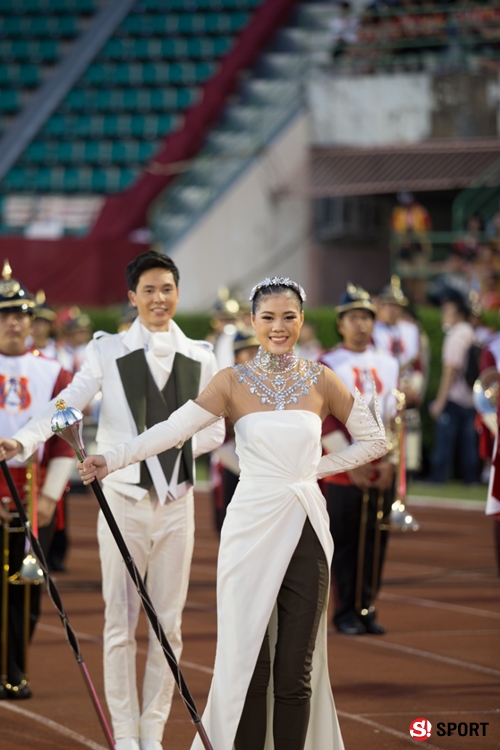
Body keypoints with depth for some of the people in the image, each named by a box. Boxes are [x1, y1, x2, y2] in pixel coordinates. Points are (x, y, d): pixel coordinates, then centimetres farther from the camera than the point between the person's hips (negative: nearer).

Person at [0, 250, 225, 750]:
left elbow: (214, 430, 9)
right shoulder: (109, 352, -1)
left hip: (176, 501, 3)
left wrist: (168, 447, -7)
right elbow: (67, 405, -13)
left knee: (168, 625, 5)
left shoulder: (199, 358, 7)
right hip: (123, 498, -2)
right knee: (120, 623, 0)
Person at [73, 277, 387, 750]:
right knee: (246, 660, -2)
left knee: (296, 668, 1)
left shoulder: (320, 381, 6)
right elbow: (175, 429, -10)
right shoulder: (234, 382, 2)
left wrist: (320, 467, 3)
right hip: (250, 529, -1)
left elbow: (373, 439, 13)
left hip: (305, 531, 1)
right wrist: (110, 461, -22)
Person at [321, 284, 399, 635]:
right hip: (342, 471, -4)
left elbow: (395, 416, 9)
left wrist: (389, 460, -2)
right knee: (345, 542, -1)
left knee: (376, 540, 4)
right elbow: (325, 420, -8)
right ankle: (347, 613, 5)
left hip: (382, 470, 4)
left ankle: (368, 608, 11)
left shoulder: (388, 364, 11)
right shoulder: (328, 365, -2)